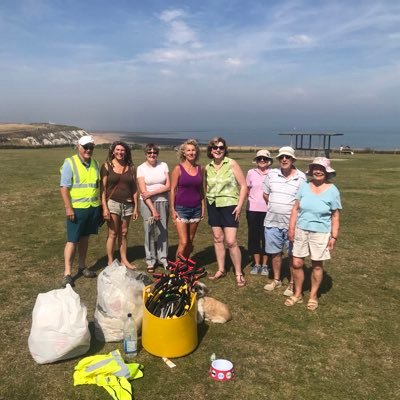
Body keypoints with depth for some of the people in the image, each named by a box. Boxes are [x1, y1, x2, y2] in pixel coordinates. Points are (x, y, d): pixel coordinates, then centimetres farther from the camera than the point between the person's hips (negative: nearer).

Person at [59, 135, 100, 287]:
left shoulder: (95, 164, 10)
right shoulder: (69, 163, -8)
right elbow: (64, 187, -11)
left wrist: (100, 206, 15)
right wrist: (68, 208, -17)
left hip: (93, 207, 5)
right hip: (77, 209, -5)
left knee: (85, 237, 16)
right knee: (72, 240, -3)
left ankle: (82, 266, 29)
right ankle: (67, 273, 3)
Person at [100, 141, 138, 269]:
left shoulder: (130, 167, 7)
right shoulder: (107, 166, -2)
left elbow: (134, 188, 9)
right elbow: (103, 188, -5)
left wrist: (136, 207, 5)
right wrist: (104, 207, -12)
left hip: (127, 204, 3)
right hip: (112, 202, -3)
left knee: (124, 233, 11)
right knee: (113, 233, -1)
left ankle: (124, 260, 21)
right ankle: (110, 262, 8)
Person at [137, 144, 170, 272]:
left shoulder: (163, 165, 4)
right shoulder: (141, 168, -2)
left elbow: (168, 186, -2)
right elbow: (143, 192, -8)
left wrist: (152, 193, -13)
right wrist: (153, 209, -14)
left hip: (162, 202, 2)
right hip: (147, 203, -2)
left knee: (163, 231, 4)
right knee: (149, 231, -2)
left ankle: (163, 258, 17)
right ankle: (150, 260, 11)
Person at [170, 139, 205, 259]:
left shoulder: (199, 169, 6)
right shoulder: (178, 168, -5)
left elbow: (201, 189, 13)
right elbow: (172, 190, -5)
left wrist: (203, 206, 8)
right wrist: (172, 209, -9)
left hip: (196, 209, 4)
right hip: (181, 209, -4)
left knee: (190, 241, 10)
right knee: (183, 242, -9)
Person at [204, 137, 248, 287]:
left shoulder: (231, 164, -8)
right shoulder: (207, 168, 5)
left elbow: (243, 186, -7)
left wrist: (239, 205, -13)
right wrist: (205, 204, 10)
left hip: (229, 205, -4)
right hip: (213, 206, 5)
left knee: (231, 241, -7)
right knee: (218, 239, 10)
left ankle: (239, 274, 6)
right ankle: (221, 270, 24)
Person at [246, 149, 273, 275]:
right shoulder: (251, 173, 3)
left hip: (268, 210, -2)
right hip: (252, 209, 2)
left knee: (266, 237, 5)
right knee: (253, 236, 8)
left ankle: (264, 265, 20)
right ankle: (257, 264, 22)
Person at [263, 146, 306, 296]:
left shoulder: (301, 177, -8)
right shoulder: (272, 174, 2)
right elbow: (265, 194, 14)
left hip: (292, 223, -3)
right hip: (272, 221, 3)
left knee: (293, 255, 7)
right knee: (275, 252, 15)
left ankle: (292, 283, 21)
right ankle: (276, 280, 32)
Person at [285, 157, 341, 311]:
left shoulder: (332, 190, -8)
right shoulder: (305, 186, -1)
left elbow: (335, 216, -5)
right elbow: (296, 208, 4)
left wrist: (334, 236, -7)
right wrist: (291, 227, 0)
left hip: (321, 233, -2)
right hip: (301, 230, 3)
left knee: (317, 265, 10)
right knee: (297, 263, 6)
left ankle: (313, 296, 28)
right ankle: (297, 294, 26)